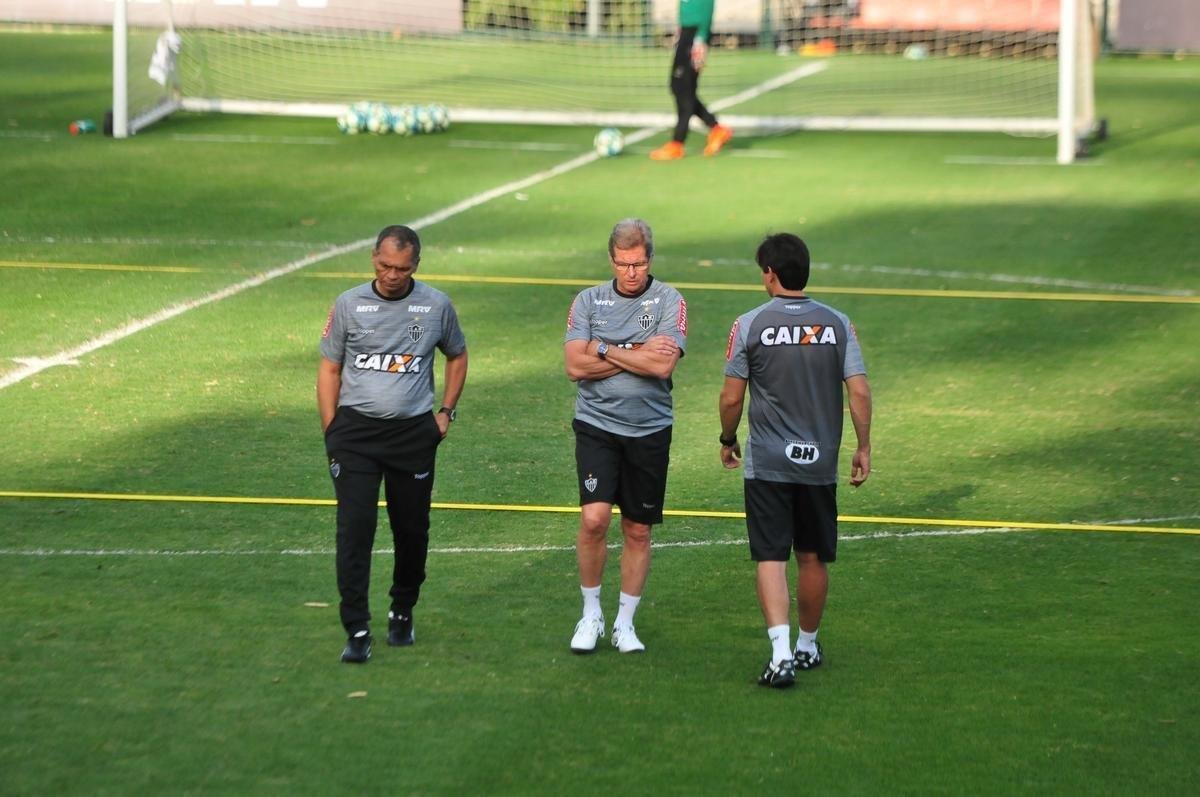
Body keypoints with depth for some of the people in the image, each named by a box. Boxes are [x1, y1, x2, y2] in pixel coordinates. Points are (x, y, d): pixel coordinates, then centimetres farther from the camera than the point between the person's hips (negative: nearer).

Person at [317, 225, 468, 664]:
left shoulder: (436, 306, 3)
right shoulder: (349, 305, 1)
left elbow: (457, 357, 20)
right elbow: (330, 368, 7)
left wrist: (446, 411, 10)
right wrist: (331, 431, 0)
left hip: (414, 431, 1)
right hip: (356, 429, -1)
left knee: (412, 529, 8)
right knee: (354, 527, -11)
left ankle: (402, 613, 30)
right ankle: (357, 631, -12)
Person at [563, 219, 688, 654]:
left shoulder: (669, 301, -2)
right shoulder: (588, 301, 4)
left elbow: (663, 365, -14)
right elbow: (576, 366, -6)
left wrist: (606, 350, -9)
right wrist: (639, 355, -9)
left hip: (649, 430, 0)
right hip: (596, 425, 0)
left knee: (638, 531, 7)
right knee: (594, 517, -15)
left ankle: (625, 624, 20)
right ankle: (591, 614, 3)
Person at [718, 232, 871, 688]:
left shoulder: (750, 325, -7)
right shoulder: (836, 324, -1)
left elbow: (731, 397, -4)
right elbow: (859, 392, -3)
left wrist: (728, 440, 13)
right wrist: (863, 448, 6)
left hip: (767, 463, -3)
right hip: (820, 462, 3)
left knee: (771, 559, -4)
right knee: (813, 558, 16)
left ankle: (781, 653, -19)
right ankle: (807, 646, 30)